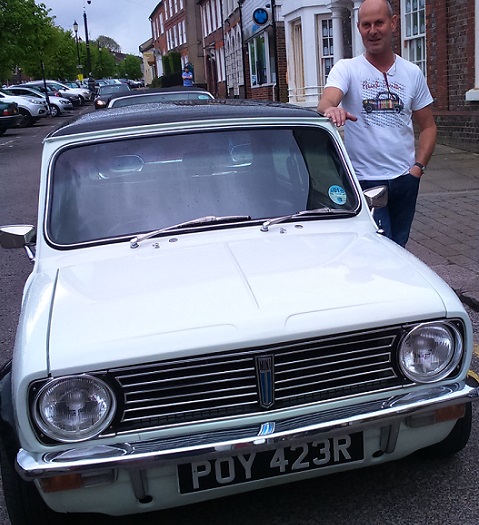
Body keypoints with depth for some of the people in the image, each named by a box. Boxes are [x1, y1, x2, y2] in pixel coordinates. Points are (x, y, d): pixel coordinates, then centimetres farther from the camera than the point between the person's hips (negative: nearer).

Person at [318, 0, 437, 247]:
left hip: (405, 179, 4)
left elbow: (428, 126, 12)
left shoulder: (413, 73, 7)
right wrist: (331, 109, -48)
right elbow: (326, 102, -24)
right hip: (364, 180, -4)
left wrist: (418, 166, -2)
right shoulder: (346, 69, -3)